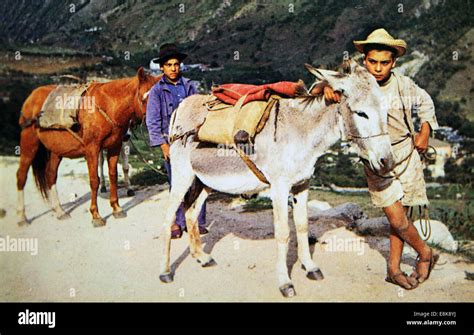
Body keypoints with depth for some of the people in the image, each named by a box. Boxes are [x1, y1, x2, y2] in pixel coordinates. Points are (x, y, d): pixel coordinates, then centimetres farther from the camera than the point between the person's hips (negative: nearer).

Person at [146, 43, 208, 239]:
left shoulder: (189, 86, 8)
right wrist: (163, 145, -6)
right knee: (176, 185, 2)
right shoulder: (157, 91, 1)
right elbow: (152, 122, 0)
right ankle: (178, 222, 15)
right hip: (171, 143, -2)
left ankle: (198, 222, 7)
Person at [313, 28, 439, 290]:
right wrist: (326, 87, -29)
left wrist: (424, 133, 6)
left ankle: (394, 268, 26)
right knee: (397, 219, -4)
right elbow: (316, 91, -7)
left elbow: (425, 103, 16)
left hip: (407, 155, 2)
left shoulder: (404, 85, -3)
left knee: (400, 216, 8)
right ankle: (425, 253, 24)